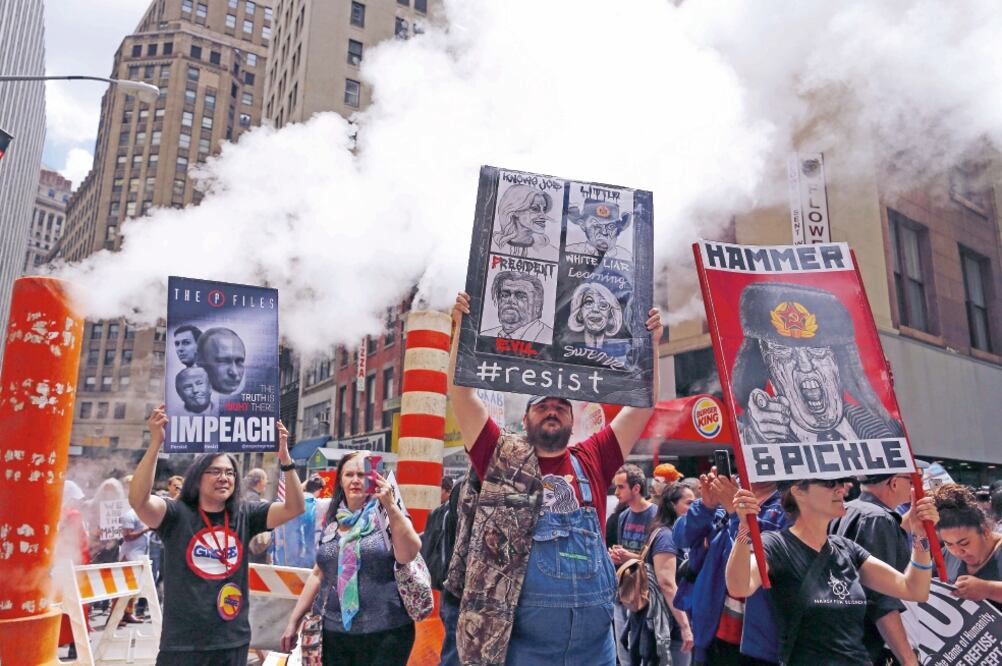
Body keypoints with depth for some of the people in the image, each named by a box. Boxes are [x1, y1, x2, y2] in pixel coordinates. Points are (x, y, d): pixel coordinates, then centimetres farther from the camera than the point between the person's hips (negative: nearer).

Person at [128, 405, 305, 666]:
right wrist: (156, 442, -31)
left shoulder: (245, 516, 2)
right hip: (182, 644, -3)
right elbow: (137, 499, -23)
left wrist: (285, 458, -19)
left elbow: (294, 508, -7)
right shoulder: (177, 514, -6)